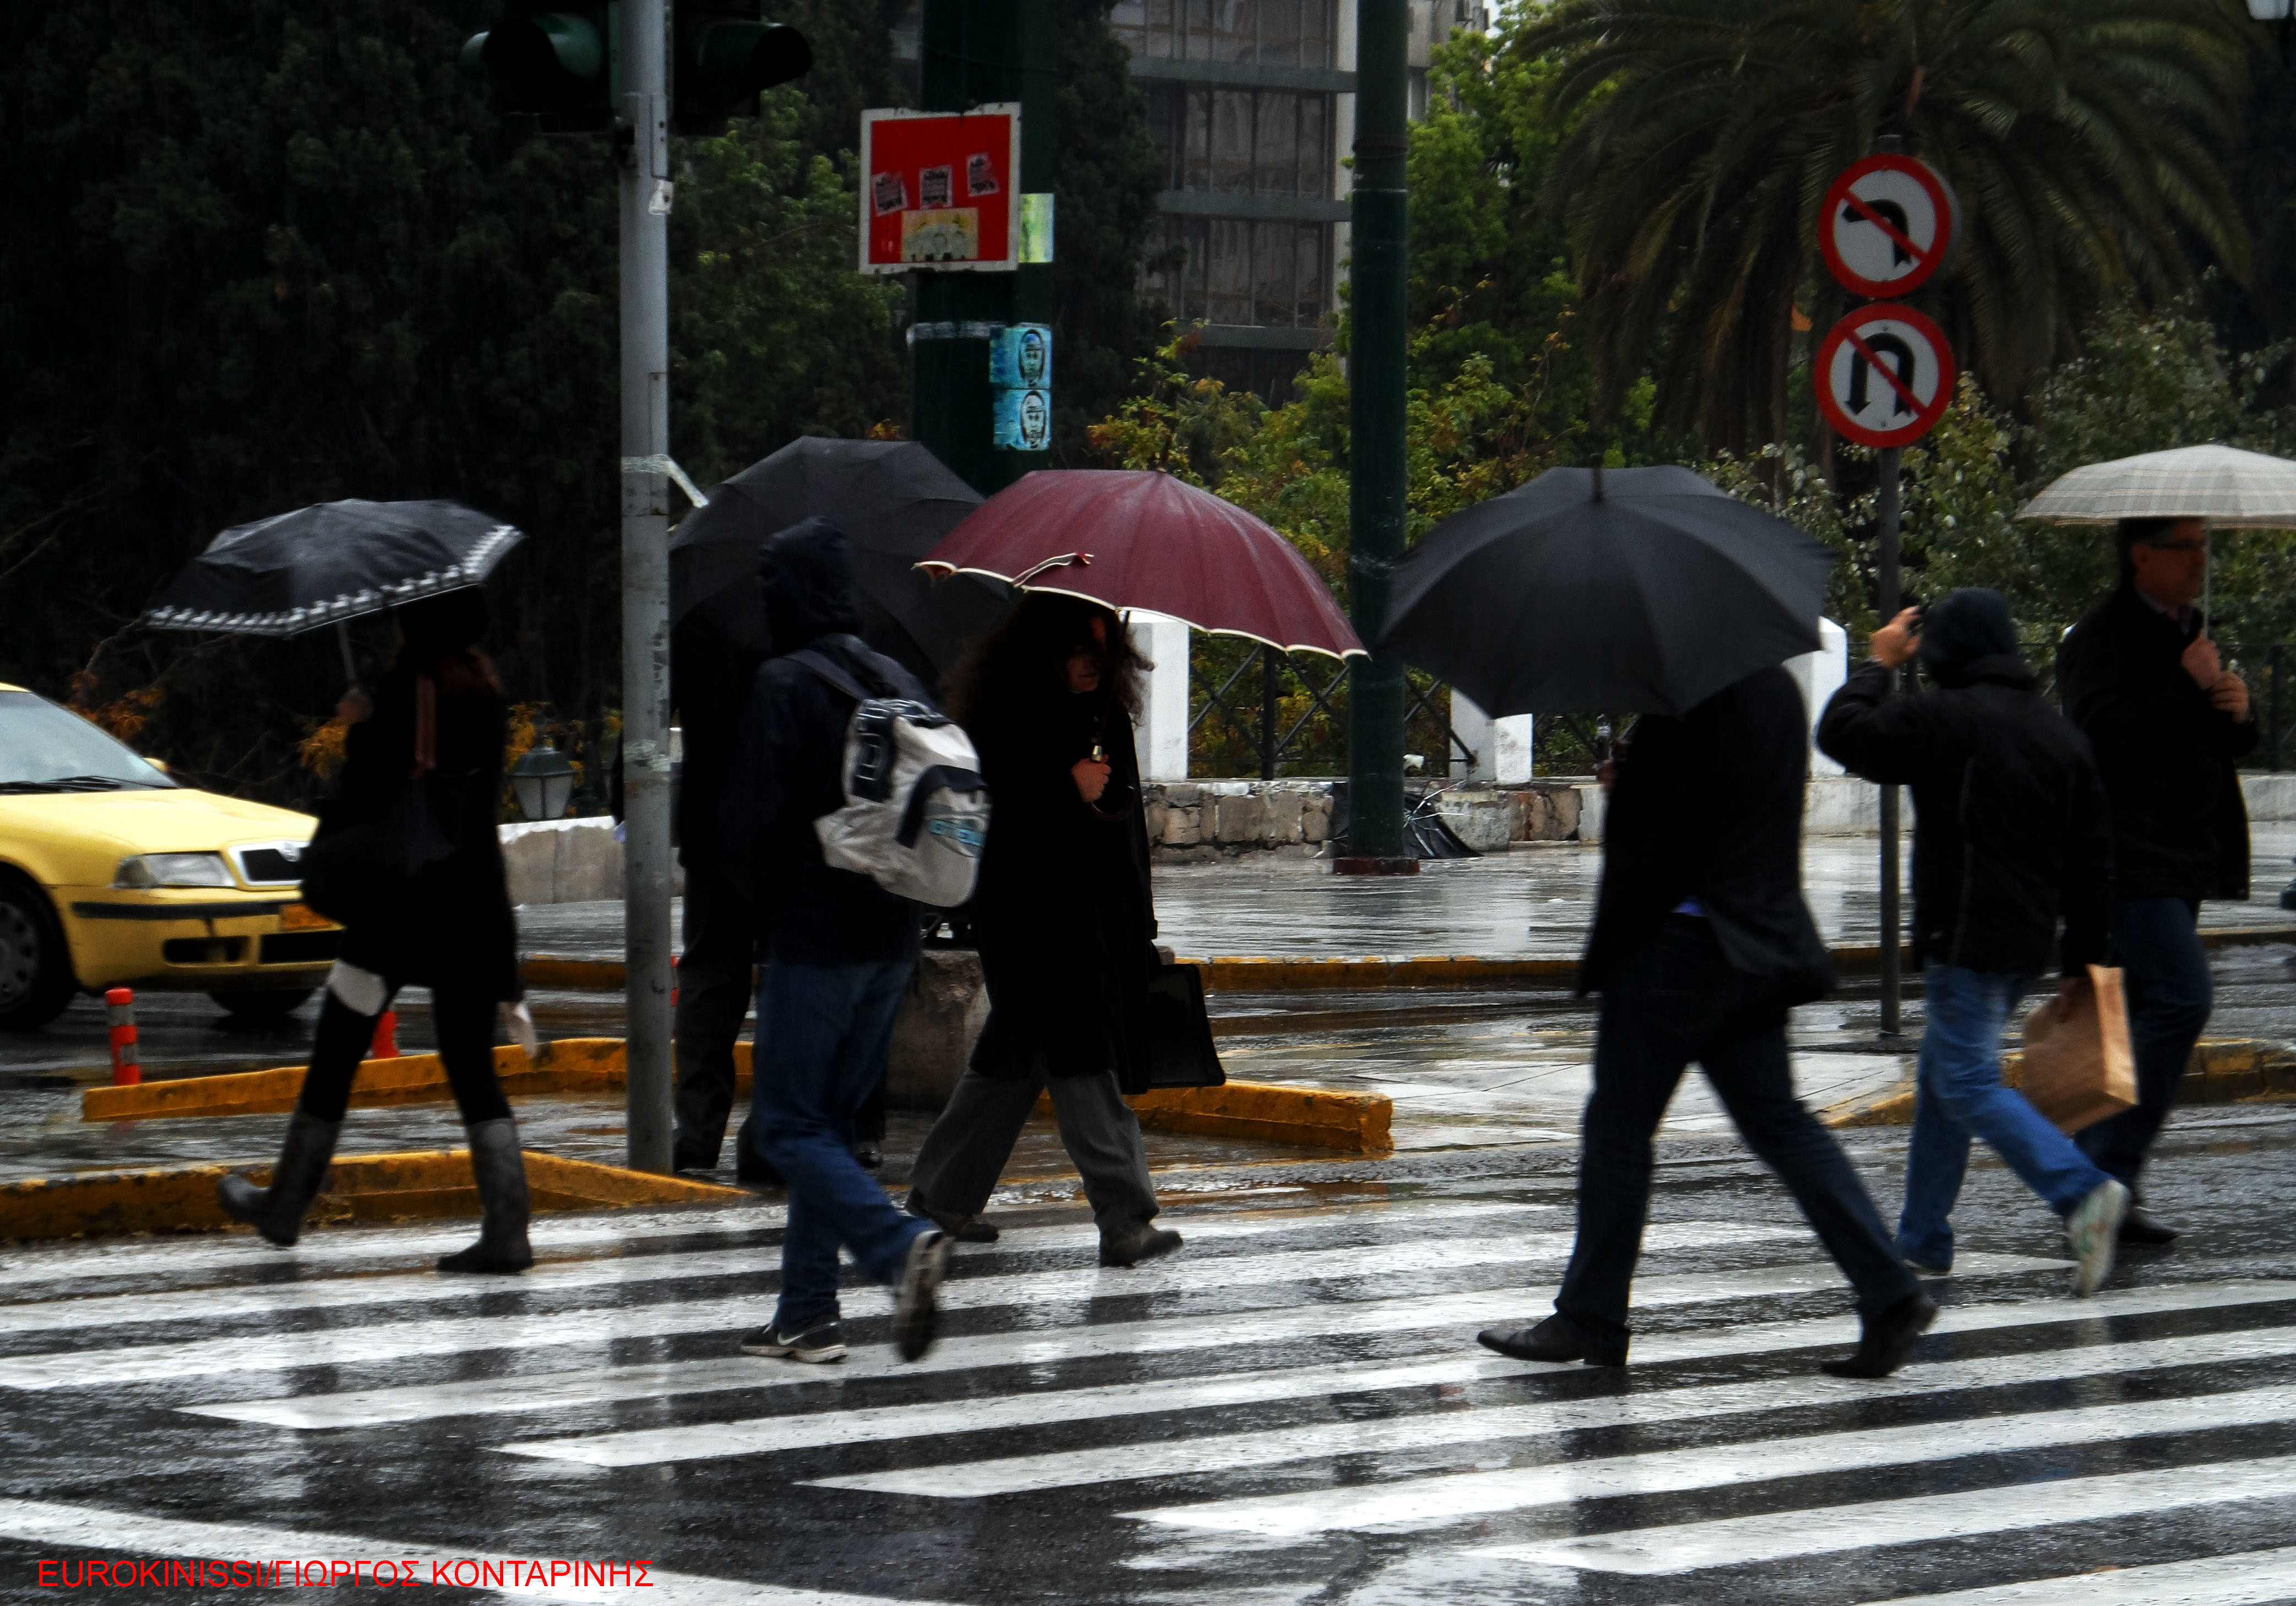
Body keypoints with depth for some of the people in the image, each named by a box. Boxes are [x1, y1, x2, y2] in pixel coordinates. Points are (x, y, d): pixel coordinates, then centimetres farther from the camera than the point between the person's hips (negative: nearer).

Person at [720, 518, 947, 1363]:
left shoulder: (784, 685, -14)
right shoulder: (898, 682, 8)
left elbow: (750, 818, -15)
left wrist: (761, 892, 4)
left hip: (813, 938, -7)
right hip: (891, 941, 7)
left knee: (787, 1126, -2)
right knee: (829, 1120, 14)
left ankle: (901, 1244, -25)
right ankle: (807, 1312, 14)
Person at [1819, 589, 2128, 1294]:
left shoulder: (1943, 719, -10)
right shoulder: (2060, 733, 12)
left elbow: (1842, 734, -4)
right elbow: (2092, 858, 13)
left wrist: (1878, 665, 12)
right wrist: (2082, 961, 17)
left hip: (1963, 939, -8)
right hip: (2028, 940, 8)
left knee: (1969, 1083, -9)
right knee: (1941, 1080, 17)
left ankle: (2082, 1192, -27)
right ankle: (1922, 1240, 22)